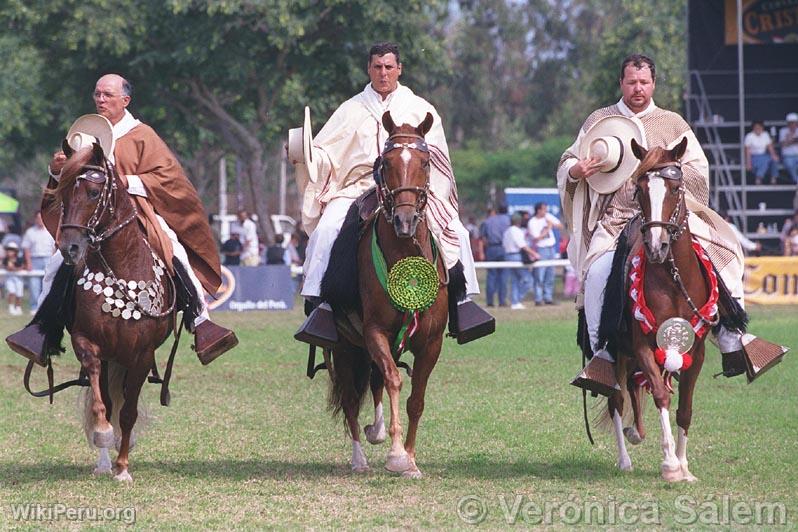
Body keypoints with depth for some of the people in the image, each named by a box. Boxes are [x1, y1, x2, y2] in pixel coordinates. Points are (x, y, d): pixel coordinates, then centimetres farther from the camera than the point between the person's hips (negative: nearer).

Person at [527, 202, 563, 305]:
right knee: (539, 276, -8)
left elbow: (560, 226, 13)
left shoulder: (548, 217, 8)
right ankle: (538, 299, -6)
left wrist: (553, 224, -7)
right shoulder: (532, 223, -9)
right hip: (541, 250, -6)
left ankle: (548, 298, 13)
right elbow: (535, 239, -15)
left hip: (551, 248, 6)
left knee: (550, 276, 7)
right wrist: (547, 229, -13)